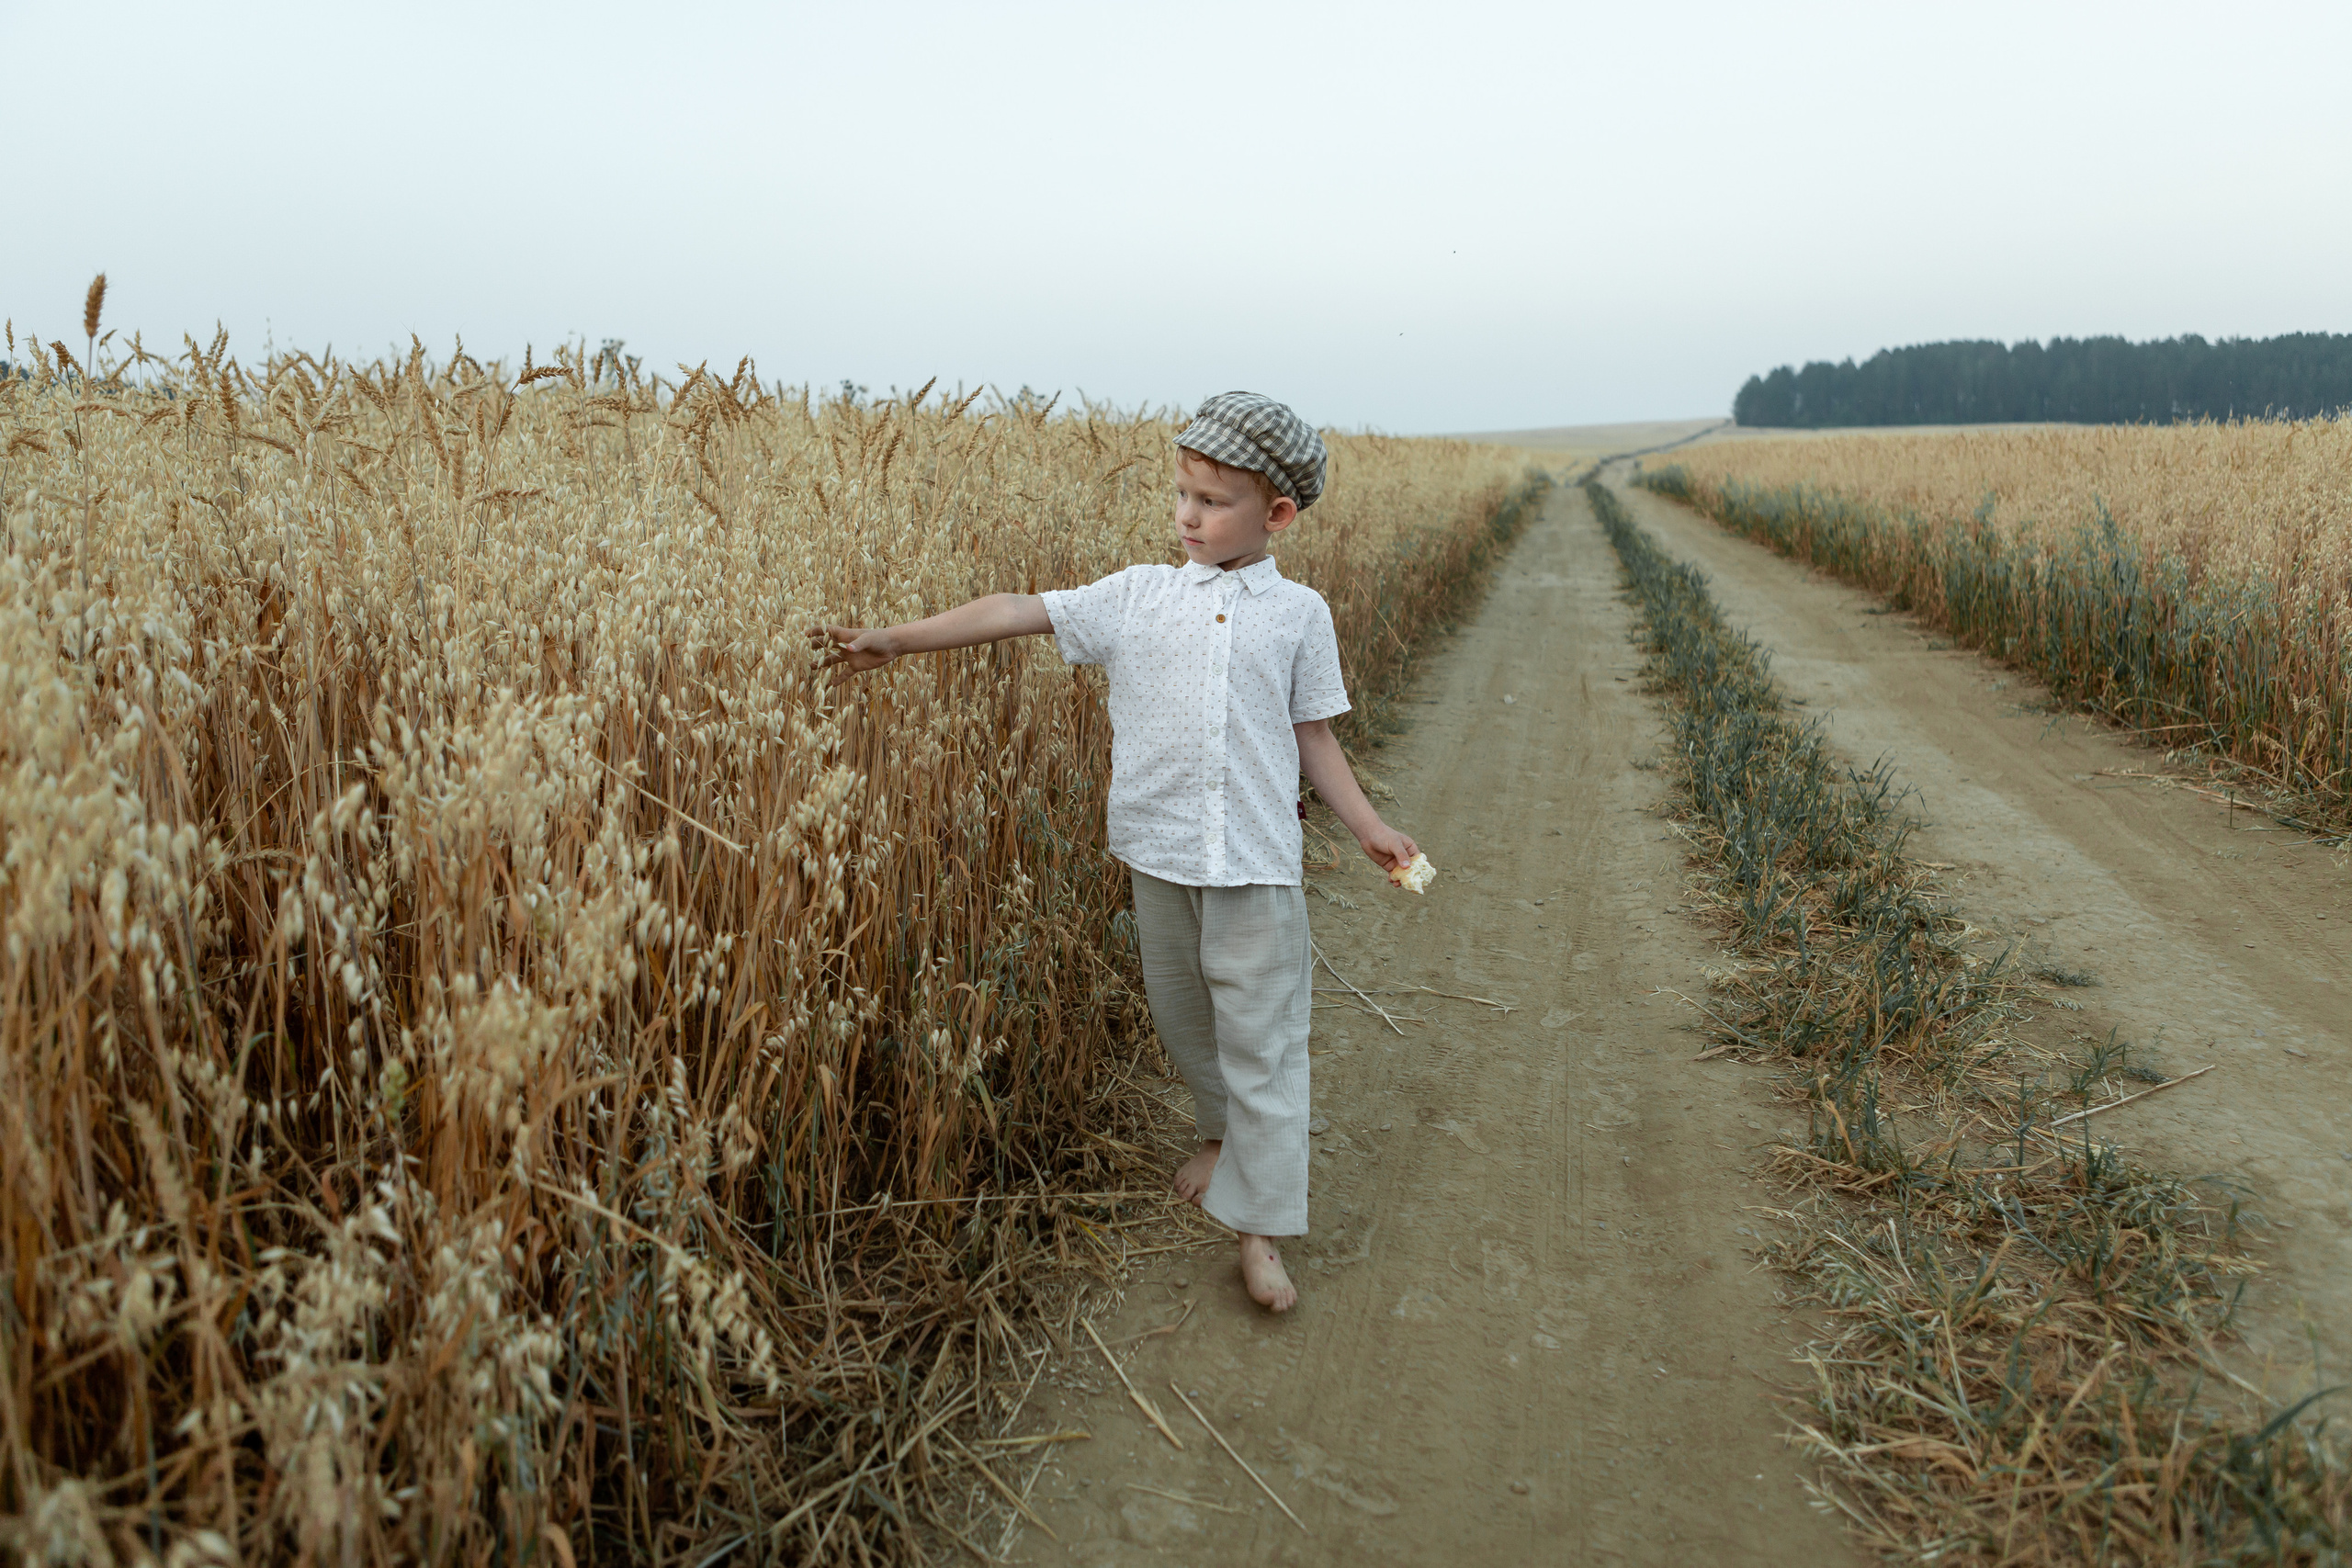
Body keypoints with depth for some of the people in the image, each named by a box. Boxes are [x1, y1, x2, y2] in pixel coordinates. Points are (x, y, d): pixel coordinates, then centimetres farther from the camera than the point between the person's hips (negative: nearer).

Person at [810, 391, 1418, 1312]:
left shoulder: (1298, 615, 2)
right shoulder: (1137, 597, 2)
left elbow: (1312, 735, 8)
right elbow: (1022, 612, -2)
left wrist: (1366, 824, 2)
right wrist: (897, 639, -6)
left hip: (1256, 860, -2)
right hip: (1159, 853, 2)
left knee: (1262, 1038, 0)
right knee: (1179, 1016, 18)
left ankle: (1259, 1223, 10)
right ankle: (1221, 1133, 46)